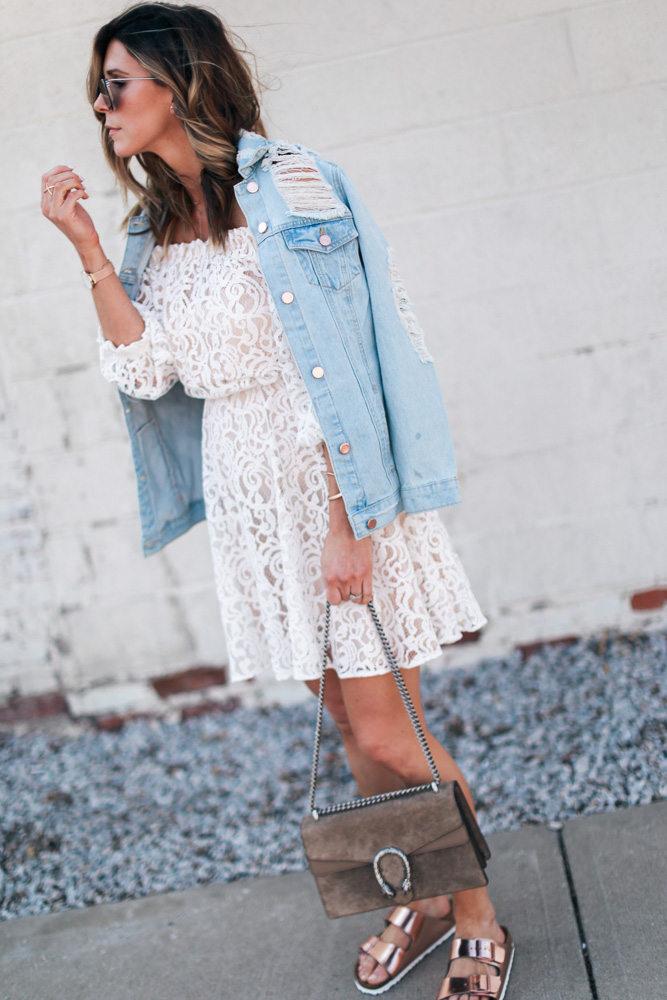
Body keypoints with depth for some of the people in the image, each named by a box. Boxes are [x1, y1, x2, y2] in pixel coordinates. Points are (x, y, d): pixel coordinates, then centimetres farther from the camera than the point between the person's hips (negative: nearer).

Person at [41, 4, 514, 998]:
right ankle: (420, 902, 33)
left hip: (328, 483, -6)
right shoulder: (157, 233, 13)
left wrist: (347, 522, -20)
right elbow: (146, 368, 1)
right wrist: (87, 249, -3)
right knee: (351, 726, 14)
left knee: (385, 735, -3)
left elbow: (339, 370, -15)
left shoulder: (286, 190, -9)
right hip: (247, 502, 6)